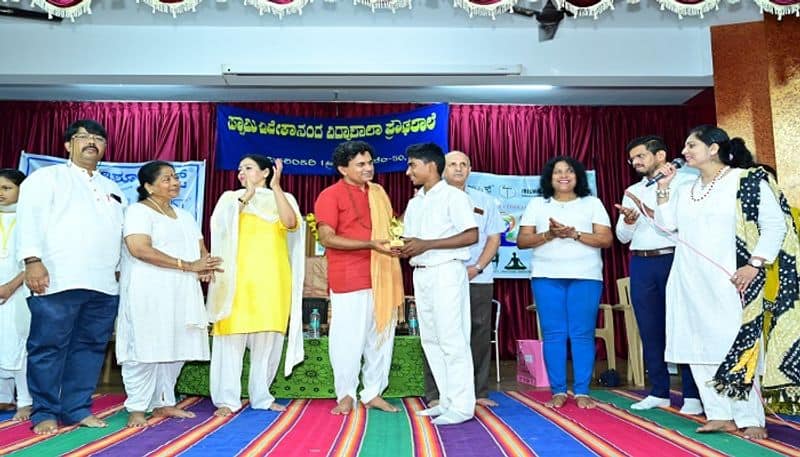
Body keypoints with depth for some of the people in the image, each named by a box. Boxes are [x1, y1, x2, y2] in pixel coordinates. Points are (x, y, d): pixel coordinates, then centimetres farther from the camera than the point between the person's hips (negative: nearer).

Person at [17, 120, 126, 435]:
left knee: (90, 347, 7)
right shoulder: (46, 177, 8)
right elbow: (30, 217, -4)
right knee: (49, 347, -1)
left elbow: (124, 234, 22)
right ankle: (45, 412, 10)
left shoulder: (113, 189, 24)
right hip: (59, 280, -5)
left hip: (104, 284, 5)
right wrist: (33, 260, -16)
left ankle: (77, 409, 15)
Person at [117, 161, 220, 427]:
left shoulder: (184, 216, 21)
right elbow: (140, 249, -18)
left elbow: (200, 248, 16)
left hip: (181, 294, 7)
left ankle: (163, 403, 18)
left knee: (175, 348, 7)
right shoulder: (138, 211, -3)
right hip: (148, 294, -7)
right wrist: (187, 266, -20)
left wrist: (205, 267, -9)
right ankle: (136, 408, 3)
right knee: (145, 349, -6)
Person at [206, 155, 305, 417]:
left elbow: (290, 223, -7)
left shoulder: (282, 199, 14)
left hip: (272, 279, 1)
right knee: (232, 336, -6)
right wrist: (247, 194, -8)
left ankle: (261, 396, 14)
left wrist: (276, 187, -10)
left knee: (269, 337, 3)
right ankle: (227, 399, 1)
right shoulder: (231, 198, 14)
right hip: (238, 277, -1)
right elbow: (221, 224, -6)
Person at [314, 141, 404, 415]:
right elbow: (327, 238, -13)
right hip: (349, 279, -6)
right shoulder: (331, 195, -5)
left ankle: (373, 392, 23)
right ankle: (346, 395, 16)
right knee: (349, 337, 0)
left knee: (381, 335, 10)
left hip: (381, 277, 6)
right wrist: (370, 244, -19)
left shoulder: (378, 192, 15)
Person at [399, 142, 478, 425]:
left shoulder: (453, 196, -5)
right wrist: (405, 249, -3)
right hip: (421, 274, 8)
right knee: (431, 340, 9)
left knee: (452, 339, -8)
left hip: (446, 272, -8)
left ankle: (461, 406, -1)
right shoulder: (414, 203, 18)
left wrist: (427, 244, -18)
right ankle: (447, 400, 17)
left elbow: (471, 235, -14)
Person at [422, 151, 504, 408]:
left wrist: (477, 267, -5)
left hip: (478, 279, 3)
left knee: (479, 334, 4)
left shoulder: (484, 201, 15)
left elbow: (494, 238, 10)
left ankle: (478, 392, 15)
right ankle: (436, 394, 6)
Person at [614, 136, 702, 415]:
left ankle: (692, 395, 8)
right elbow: (622, 237, 14)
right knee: (650, 330, 8)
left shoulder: (686, 182, 2)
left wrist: (653, 213, -14)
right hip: (641, 265, 5)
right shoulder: (632, 191, 17)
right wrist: (628, 221, -6)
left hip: (674, 260, -5)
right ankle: (659, 392, 17)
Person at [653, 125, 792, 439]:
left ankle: (751, 419, 6)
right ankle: (720, 416, 12)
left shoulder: (748, 181, -3)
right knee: (697, 347, 4)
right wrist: (663, 188, 1)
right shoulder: (684, 190, 15)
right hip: (690, 283, 6)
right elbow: (666, 224, 6)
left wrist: (755, 265, -16)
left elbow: (775, 225, -8)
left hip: (730, 281, -6)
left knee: (734, 345, -4)